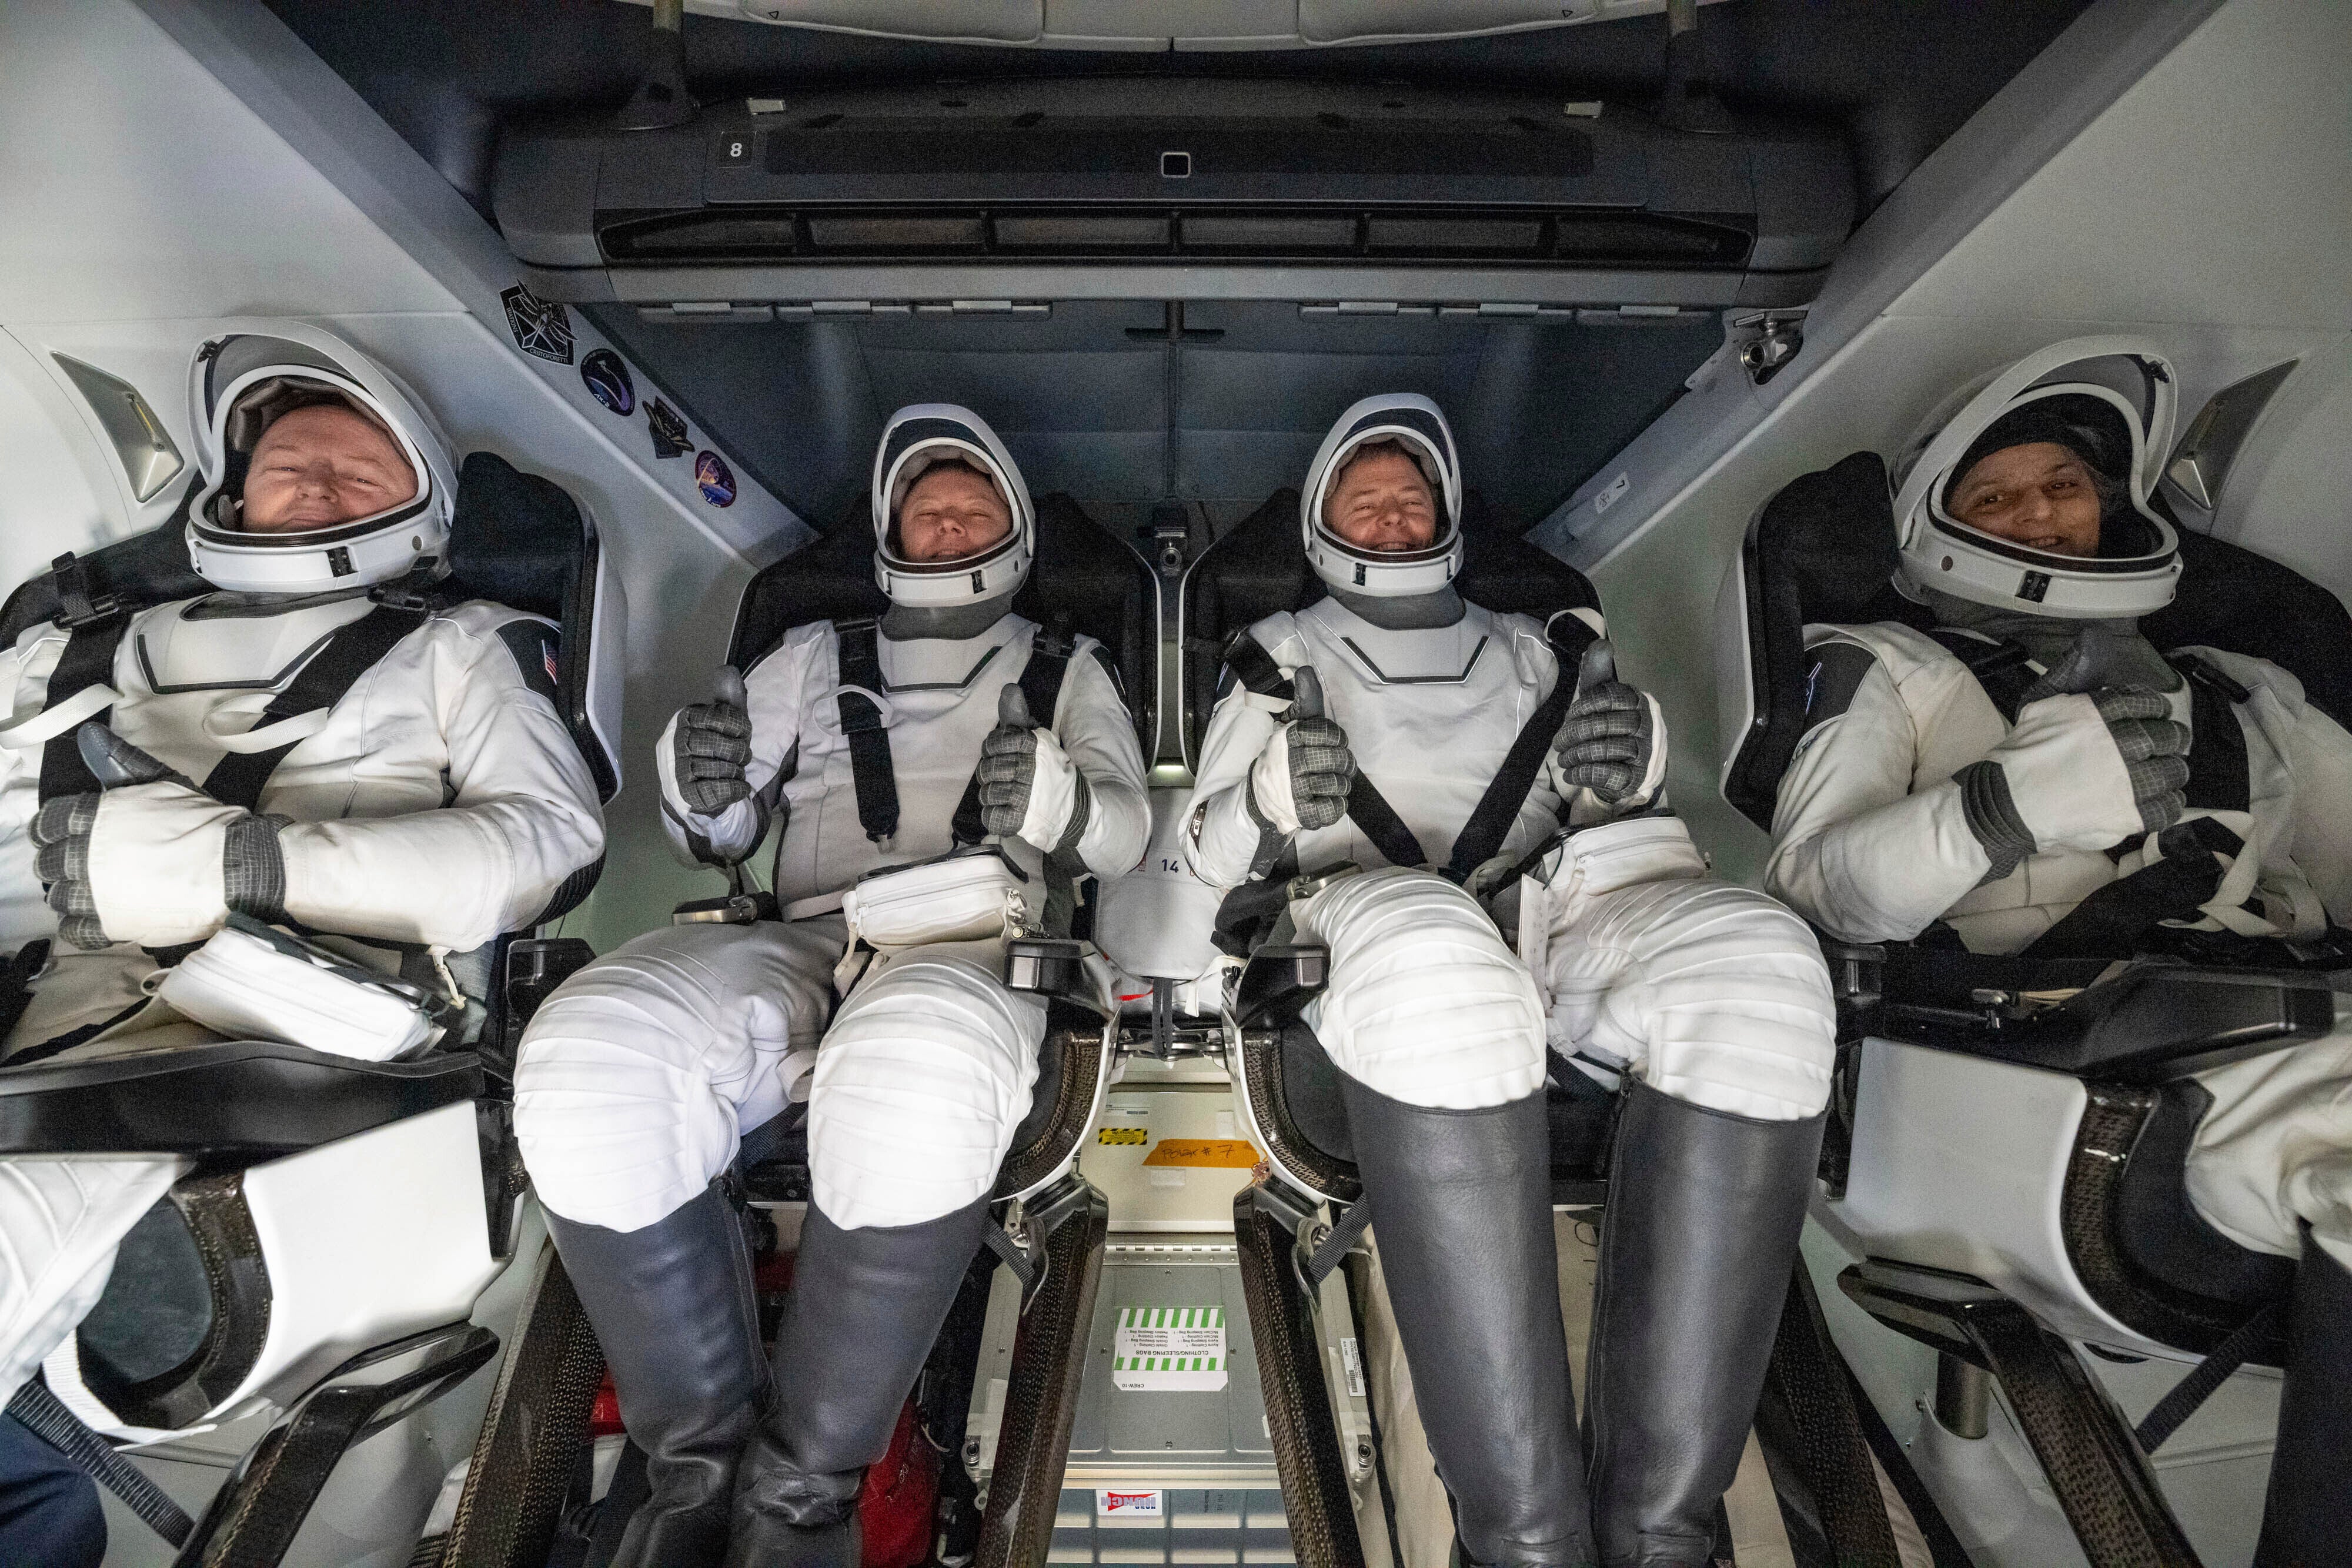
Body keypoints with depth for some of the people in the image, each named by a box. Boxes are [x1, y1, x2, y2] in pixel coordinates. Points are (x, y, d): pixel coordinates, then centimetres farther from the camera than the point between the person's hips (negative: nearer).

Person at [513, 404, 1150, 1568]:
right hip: (803, 949, 3)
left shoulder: (1065, 670, 25)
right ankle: (702, 1458, -12)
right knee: (588, 1067, -31)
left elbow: (1125, 830, 11)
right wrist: (700, 785, -1)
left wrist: (1053, 794, -13)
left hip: (977, 950, -2)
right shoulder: (815, 658, 29)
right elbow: (718, 839, 24)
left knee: (915, 1081, -41)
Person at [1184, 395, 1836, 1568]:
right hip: (1376, 936, -2)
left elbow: (1614, 819, 24)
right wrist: (1273, 801, -7)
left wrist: (1629, 776, 0)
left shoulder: (1527, 648, 30)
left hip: (1554, 913, 3)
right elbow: (1205, 854, 16)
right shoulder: (1284, 655, 24)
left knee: (1755, 961, -31)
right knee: (1428, 952, -41)